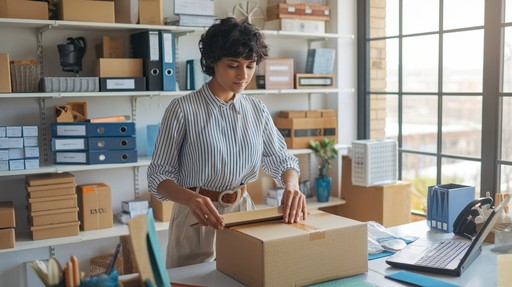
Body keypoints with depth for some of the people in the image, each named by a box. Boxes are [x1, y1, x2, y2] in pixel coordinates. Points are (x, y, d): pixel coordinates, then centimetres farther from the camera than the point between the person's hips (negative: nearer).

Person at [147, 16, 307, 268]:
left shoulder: (257, 110, 1)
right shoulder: (182, 109, -14)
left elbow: (282, 159, 6)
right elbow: (159, 175, -13)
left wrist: (291, 186, -17)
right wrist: (192, 198, -33)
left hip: (243, 211, 4)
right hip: (198, 217, -4)